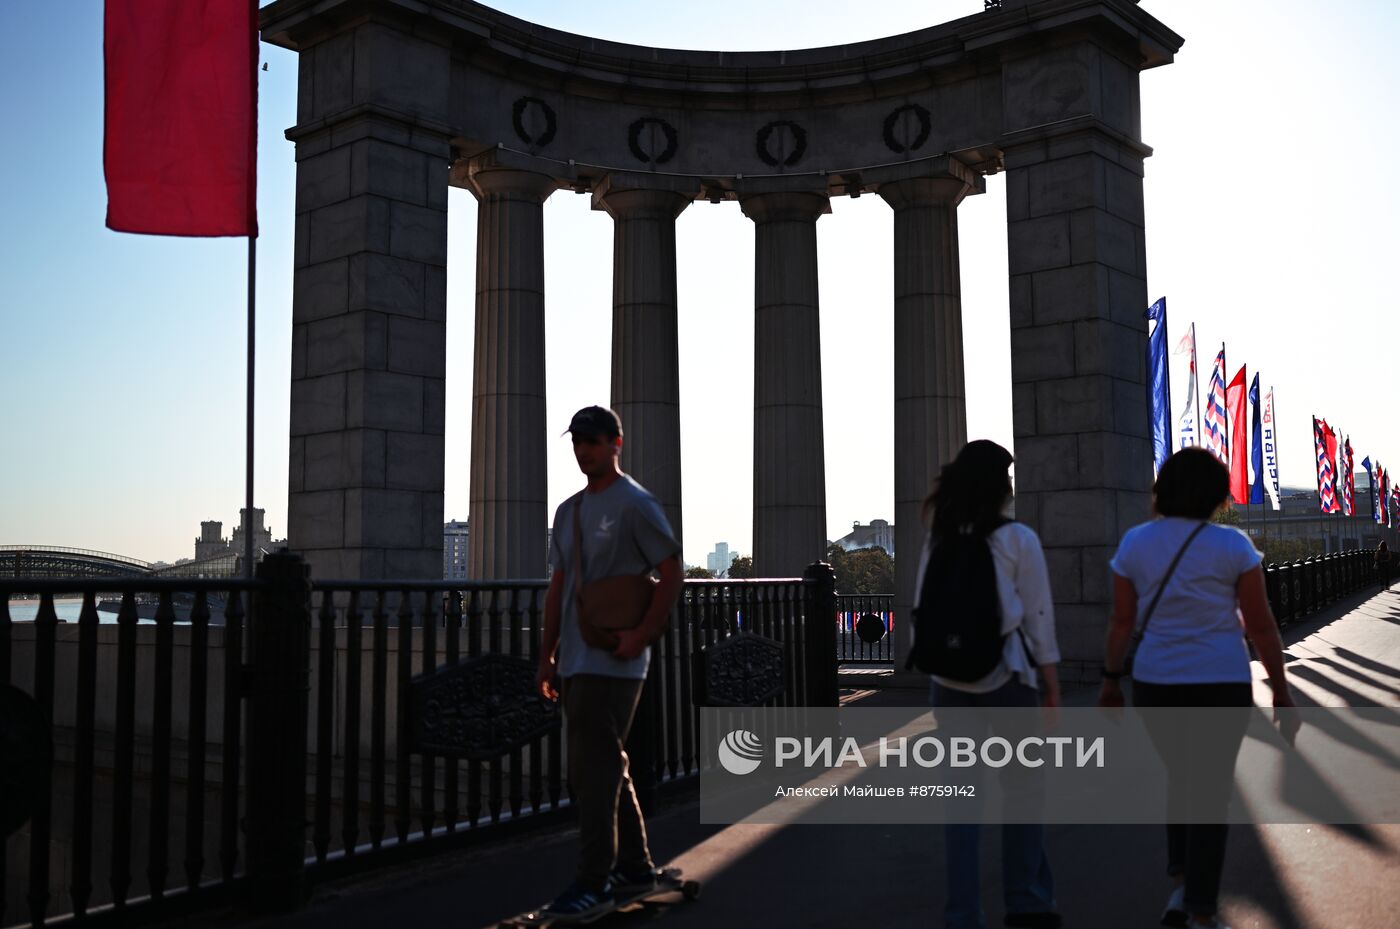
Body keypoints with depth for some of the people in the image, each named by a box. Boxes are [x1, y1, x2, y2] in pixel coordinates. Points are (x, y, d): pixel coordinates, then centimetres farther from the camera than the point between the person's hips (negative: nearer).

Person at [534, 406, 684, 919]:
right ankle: (634, 865, 26)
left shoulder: (635, 504, -6)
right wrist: (547, 656, 15)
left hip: (612, 661, -8)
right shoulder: (568, 511, 16)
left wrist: (640, 636, -19)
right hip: (576, 663, 8)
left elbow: (672, 574, -10)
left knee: (592, 769, -10)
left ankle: (593, 881, -5)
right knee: (607, 766, 14)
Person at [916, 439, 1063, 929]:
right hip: (1006, 680, -3)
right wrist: (1052, 685, 2)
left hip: (949, 682, 3)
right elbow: (1038, 617, -5)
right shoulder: (1018, 539, -6)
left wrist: (933, 667, 13)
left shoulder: (937, 540, 4)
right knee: (1022, 789, 13)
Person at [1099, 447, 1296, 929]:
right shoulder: (1232, 545, -8)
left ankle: (1181, 885, 20)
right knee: (1210, 794, 8)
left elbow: (1121, 621, 1)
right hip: (1220, 684, -3)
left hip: (1155, 683, 3)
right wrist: (1281, 689, 4)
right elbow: (1261, 625, -6)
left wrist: (1111, 680, 12)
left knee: (1181, 777, 25)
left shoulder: (1134, 543, -2)